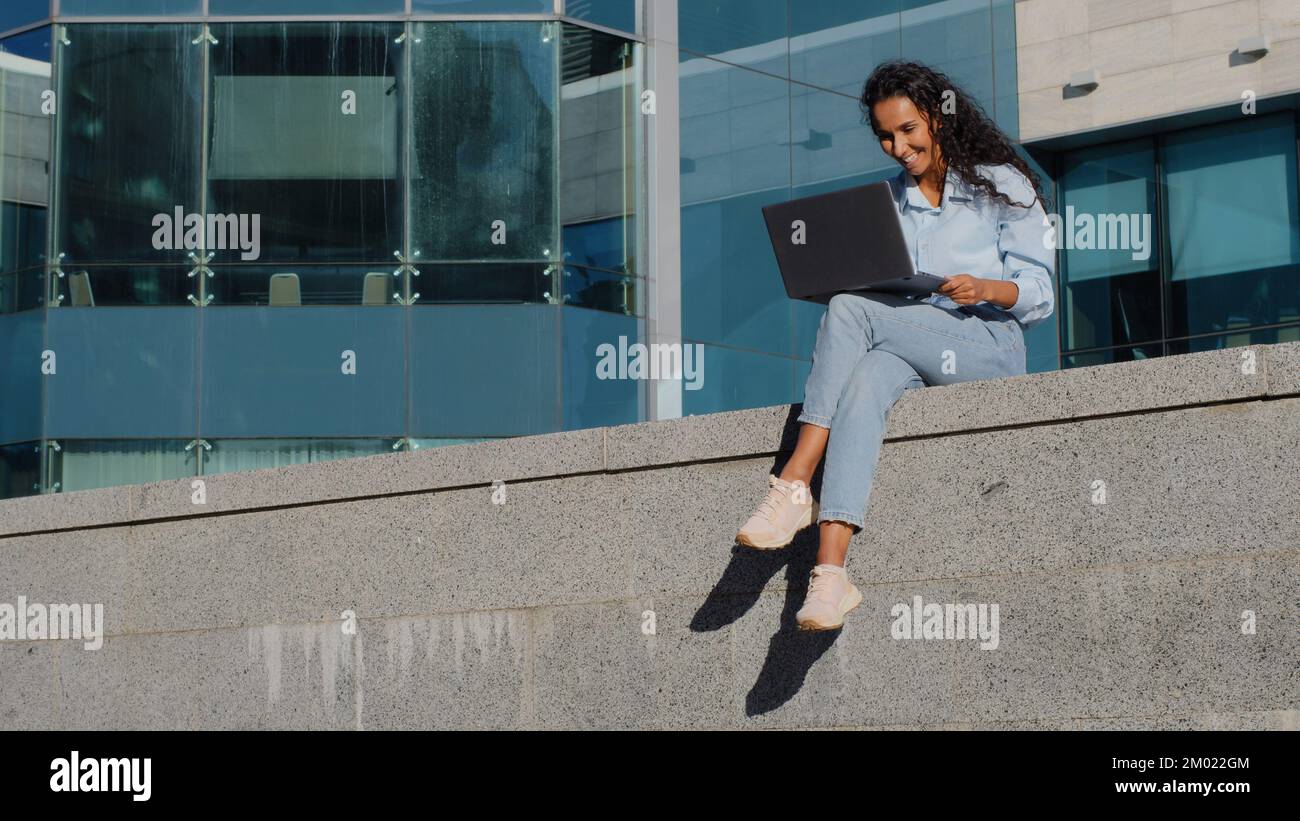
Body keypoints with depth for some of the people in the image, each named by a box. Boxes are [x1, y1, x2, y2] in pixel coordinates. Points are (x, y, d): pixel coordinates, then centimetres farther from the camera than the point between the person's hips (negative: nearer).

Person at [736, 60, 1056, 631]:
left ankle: (795, 483, -31)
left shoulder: (1000, 185, 7)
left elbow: (1039, 295, 0)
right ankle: (830, 571, -52)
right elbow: (880, 288, 20)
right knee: (866, 378, -35)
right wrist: (842, 282, -3)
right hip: (908, 352, 4)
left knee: (851, 310, -28)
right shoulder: (889, 201, 23)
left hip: (988, 345, -4)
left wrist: (987, 289, -21)